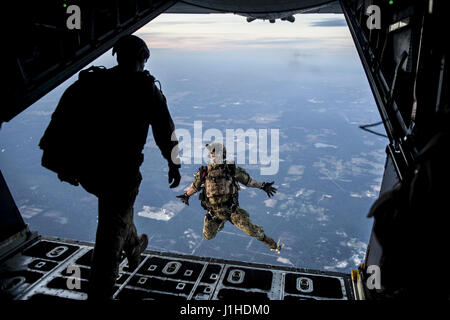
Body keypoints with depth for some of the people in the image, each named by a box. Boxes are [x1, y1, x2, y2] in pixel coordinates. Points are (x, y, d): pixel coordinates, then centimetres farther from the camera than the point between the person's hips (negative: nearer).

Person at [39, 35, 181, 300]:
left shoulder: (87, 82, 6)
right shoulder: (146, 89, -4)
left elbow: (61, 122, 7)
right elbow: (166, 131, -1)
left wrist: (60, 163, 14)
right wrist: (174, 165, 11)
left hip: (85, 170, 5)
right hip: (121, 171, -5)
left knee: (120, 205, 31)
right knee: (111, 233, 8)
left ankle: (134, 248, 53)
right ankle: (100, 293, 17)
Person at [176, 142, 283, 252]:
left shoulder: (231, 169, -7)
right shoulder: (204, 172, -5)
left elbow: (247, 179, 6)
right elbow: (195, 185, 14)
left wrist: (262, 185, 4)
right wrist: (186, 195, 25)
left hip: (232, 209, -2)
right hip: (214, 211, 2)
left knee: (250, 230, -12)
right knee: (208, 237, 13)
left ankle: (272, 244, 12)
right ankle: (220, 223, 45)